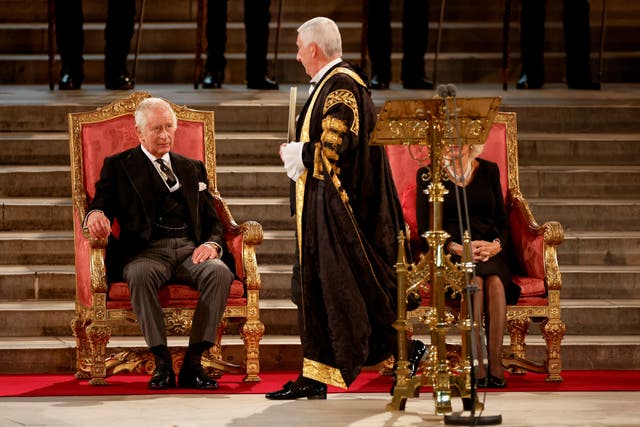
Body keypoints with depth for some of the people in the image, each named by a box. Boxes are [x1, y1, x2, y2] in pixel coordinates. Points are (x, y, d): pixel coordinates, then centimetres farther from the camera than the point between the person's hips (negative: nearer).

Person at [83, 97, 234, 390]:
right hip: (146, 251, -3)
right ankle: (162, 362, -32)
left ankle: (193, 362, -29)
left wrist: (212, 244, -3)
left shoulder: (192, 168, 26)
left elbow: (212, 220, 21)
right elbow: (103, 203, 5)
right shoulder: (118, 166, 17)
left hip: (190, 249, 3)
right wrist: (96, 214, -22)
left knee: (220, 272, -32)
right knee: (141, 275, -39)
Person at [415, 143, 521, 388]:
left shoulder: (488, 171, 14)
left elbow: (502, 221, 11)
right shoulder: (427, 175, 7)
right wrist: (456, 248, -18)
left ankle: (495, 366, -36)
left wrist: (496, 245, -12)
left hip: (488, 250, 2)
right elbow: (425, 229, 0)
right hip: (449, 255, -2)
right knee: (475, 280, -35)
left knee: (495, 281, -33)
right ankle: (477, 368, -37)